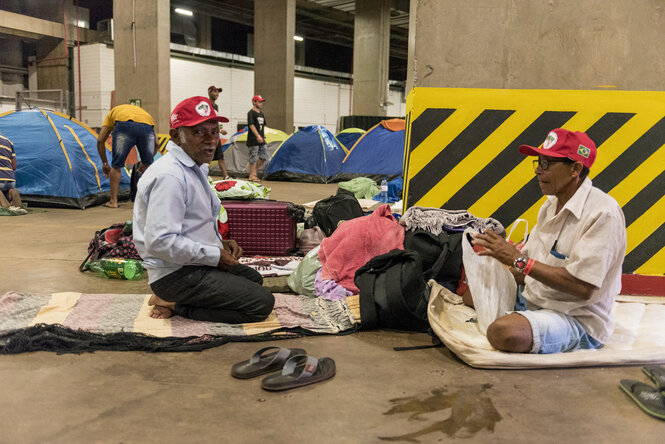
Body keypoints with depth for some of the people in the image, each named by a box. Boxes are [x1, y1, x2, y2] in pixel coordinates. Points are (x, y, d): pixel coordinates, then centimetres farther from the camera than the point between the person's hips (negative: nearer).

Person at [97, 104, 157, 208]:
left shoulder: (113, 113, 38)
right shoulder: (142, 111, 43)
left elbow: (100, 140, 26)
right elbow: (156, 144, 38)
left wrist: (104, 163, 34)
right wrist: (145, 163, 47)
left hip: (124, 125, -2)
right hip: (147, 126, 3)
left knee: (116, 165, 13)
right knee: (148, 165, 20)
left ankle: (113, 201, 18)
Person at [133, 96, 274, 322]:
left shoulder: (195, 168, 12)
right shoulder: (169, 176, -22)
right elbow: (160, 242, -29)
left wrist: (220, 244, 6)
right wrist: (214, 256, -19)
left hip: (195, 262, 10)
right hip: (175, 274, -10)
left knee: (253, 278, 25)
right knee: (262, 303, -11)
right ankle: (175, 305, -5)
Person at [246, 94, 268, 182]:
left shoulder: (261, 113, 17)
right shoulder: (251, 113, -9)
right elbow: (251, 125, -18)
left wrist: (263, 136, 18)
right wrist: (258, 136, -27)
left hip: (261, 140, 8)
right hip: (253, 140, -8)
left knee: (264, 156, 7)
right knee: (253, 158, -5)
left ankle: (254, 170, 19)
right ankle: (252, 176, 2)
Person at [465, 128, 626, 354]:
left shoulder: (603, 213, -21)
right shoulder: (552, 204, 8)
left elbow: (583, 287, -28)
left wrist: (518, 259, -25)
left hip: (577, 320, -8)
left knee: (504, 332, -33)